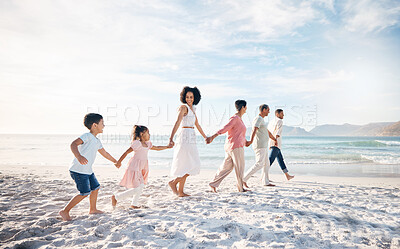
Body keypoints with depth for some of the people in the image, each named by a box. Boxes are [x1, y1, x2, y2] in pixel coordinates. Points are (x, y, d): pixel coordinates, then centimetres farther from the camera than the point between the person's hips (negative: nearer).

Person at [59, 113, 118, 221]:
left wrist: (115, 161, 39)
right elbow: (73, 144, -30)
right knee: (85, 192, -10)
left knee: (95, 187, 17)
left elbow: (104, 153, 28)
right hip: (78, 170, -10)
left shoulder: (97, 141, 14)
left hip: (88, 170, 10)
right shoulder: (88, 136, -15)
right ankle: (65, 211, 5)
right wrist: (79, 157, -48)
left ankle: (93, 209, 35)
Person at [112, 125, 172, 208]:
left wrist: (167, 147, 27)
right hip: (135, 168, -9)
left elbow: (157, 148, 25)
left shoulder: (147, 144, 10)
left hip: (141, 169, 9)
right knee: (136, 189, -7)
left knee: (141, 186, 14)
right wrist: (119, 162, -16)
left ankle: (134, 204, 28)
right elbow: (127, 152, -16)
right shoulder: (137, 143, -16)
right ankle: (116, 197, 5)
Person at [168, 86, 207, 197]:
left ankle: (180, 191, 15)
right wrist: (171, 138, -33)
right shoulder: (184, 107, -8)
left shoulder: (192, 109, 17)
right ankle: (173, 182, 4)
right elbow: (177, 122, -21)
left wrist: (205, 137, 35)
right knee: (192, 165, -8)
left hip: (191, 138, 9)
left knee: (187, 166, 9)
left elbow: (197, 125, 27)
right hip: (185, 137, -9)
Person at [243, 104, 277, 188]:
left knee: (266, 164, 14)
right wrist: (251, 141, -45)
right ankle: (243, 179, -8)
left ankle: (266, 182, 23)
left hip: (264, 146, 10)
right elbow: (254, 130, -31)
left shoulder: (261, 120, 20)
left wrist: (275, 139, 40)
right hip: (260, 146, -10)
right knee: (259, 164, -12)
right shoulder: (258, 119, -13)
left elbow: (267, 132, 31)